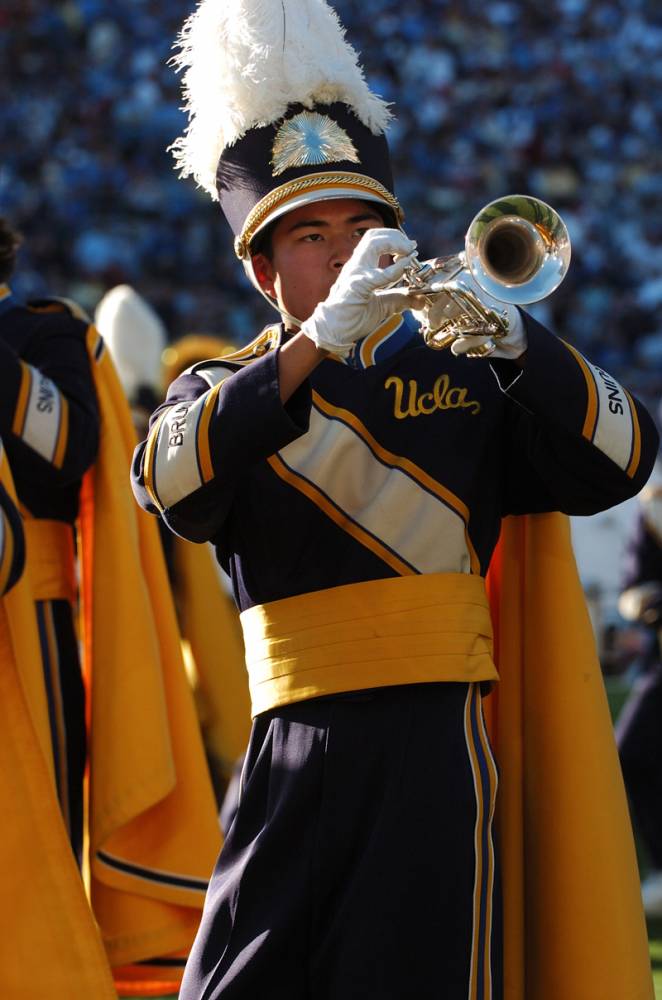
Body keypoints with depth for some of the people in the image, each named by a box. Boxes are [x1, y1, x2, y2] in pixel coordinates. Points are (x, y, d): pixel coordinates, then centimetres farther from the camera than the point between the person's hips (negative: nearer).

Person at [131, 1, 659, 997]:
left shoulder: (468, 370, 12)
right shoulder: (225, 392, 11)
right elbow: (168, 477, -13)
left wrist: (512, 337, -19)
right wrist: (322, 338, -23)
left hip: (436, 757, -1)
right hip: (294, 756, 1)